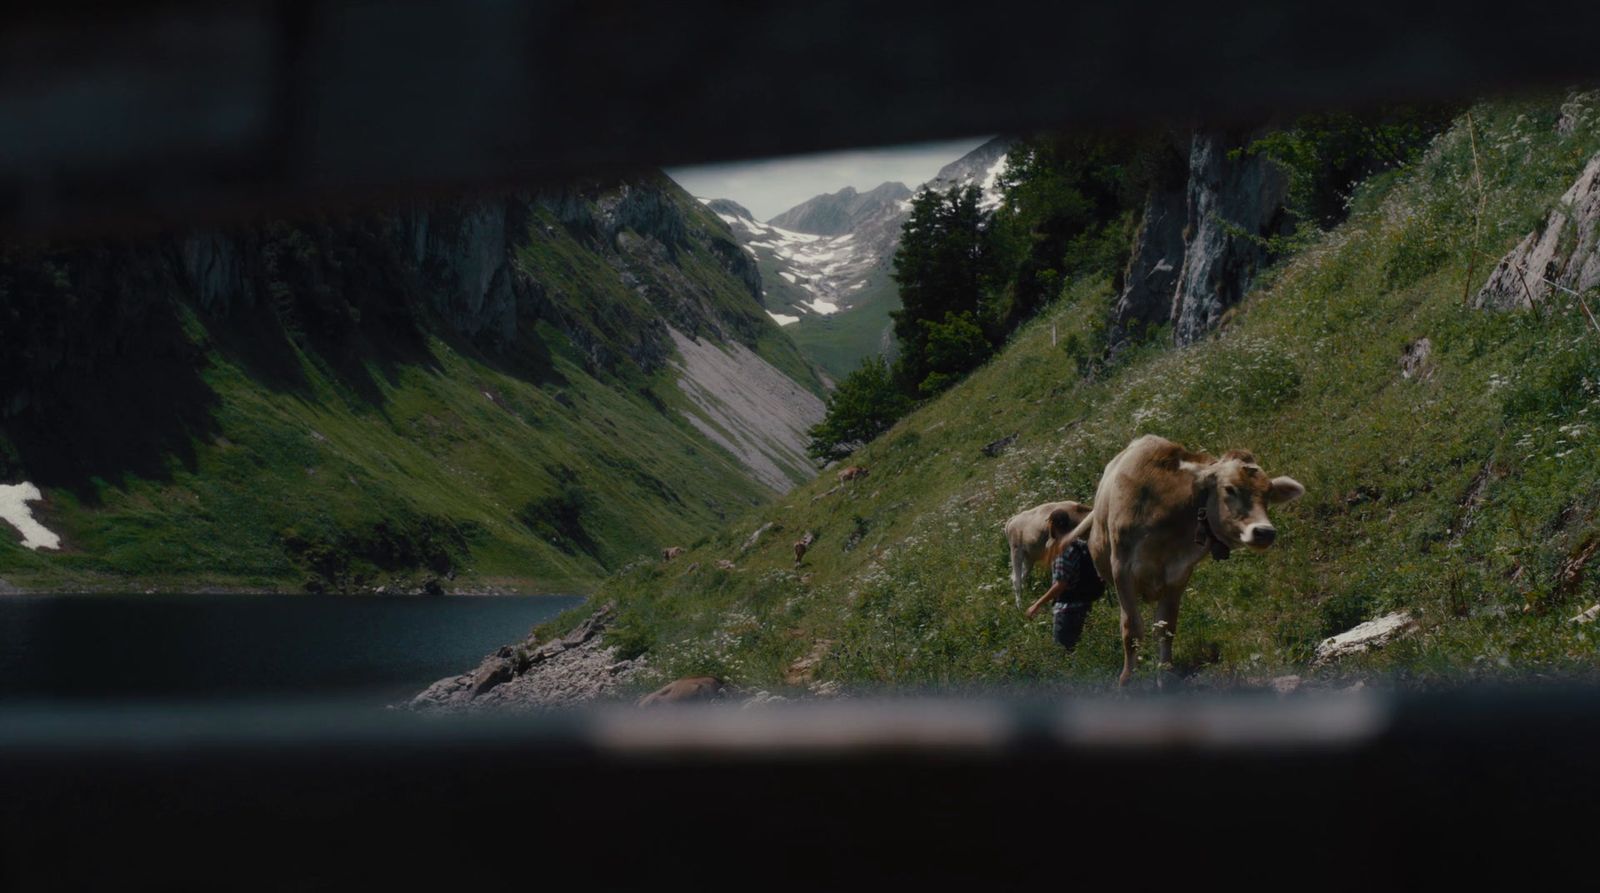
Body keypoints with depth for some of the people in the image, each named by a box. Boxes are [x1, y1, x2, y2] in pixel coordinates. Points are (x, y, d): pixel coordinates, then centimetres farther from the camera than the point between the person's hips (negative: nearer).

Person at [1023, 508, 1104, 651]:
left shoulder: (1065, 548, -20)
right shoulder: (1080, 542, 8)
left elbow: (1061, 584, -24)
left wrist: (1037, 605, -21)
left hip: (1069, 606, -10)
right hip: (1082, 602, 10)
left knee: (1063, 648, -5)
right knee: (1073, 646, 17)